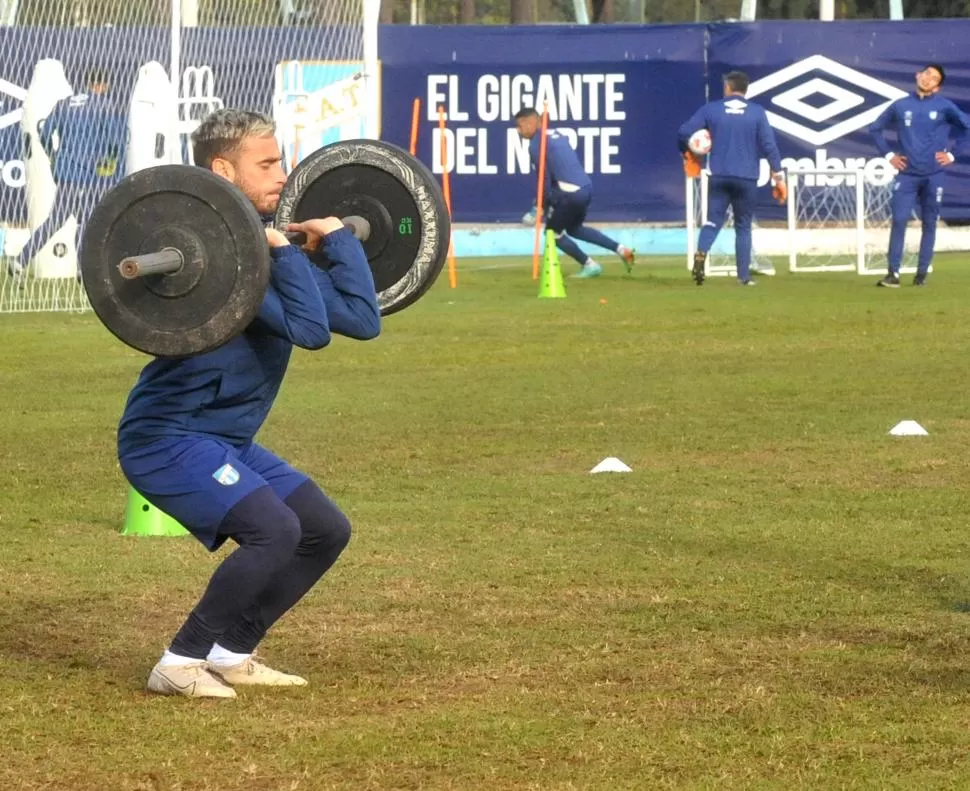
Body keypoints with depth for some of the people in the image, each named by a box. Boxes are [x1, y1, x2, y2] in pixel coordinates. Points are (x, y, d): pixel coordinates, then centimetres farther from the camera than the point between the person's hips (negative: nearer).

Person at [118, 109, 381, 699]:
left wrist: (337, 239, 14)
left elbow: (362, 318, 9)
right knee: (273, 530, -26)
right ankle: (181, 664, -15)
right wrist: (281, 251, -29)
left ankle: (230, 654, 16)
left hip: (226, 439, 10)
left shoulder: (265, 246, 8)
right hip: (168, 437, -10)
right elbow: (310, 330, -30)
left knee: (326, 531, 10)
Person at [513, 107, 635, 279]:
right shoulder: (556, 135, 19)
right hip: (586, 188, 9)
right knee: (574, 229, 28)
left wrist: (542, 207, -2)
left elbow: (545, 179, -12)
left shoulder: (536, 144, -8)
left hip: (571, 194, -9)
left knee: (553, 232, 12)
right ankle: (621, 250, 22)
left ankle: (589, 265, 11)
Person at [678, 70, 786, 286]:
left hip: (719, 177, 0)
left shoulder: (711, 109, 3)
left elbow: (684, 132, -2)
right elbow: (769, 146, -4)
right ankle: (744, 276, 6)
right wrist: (778, 177, -1)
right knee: (743, 227, 10)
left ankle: (701, 253, -27)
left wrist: (686, 153, 18)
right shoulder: (757, 112, 2)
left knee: (713, 221, 3)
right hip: (746, 179, 0)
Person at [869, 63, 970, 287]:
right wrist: (888, 154, 6)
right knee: (899, 220, -9)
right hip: (907, 174, 0)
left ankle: (922, 273, 11)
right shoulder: (900, 106, 5)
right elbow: (876, 128, 16)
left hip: (933, 175, 0)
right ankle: (893, 273, -10)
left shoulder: (944, 106, 0)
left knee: (929, 223, 5)